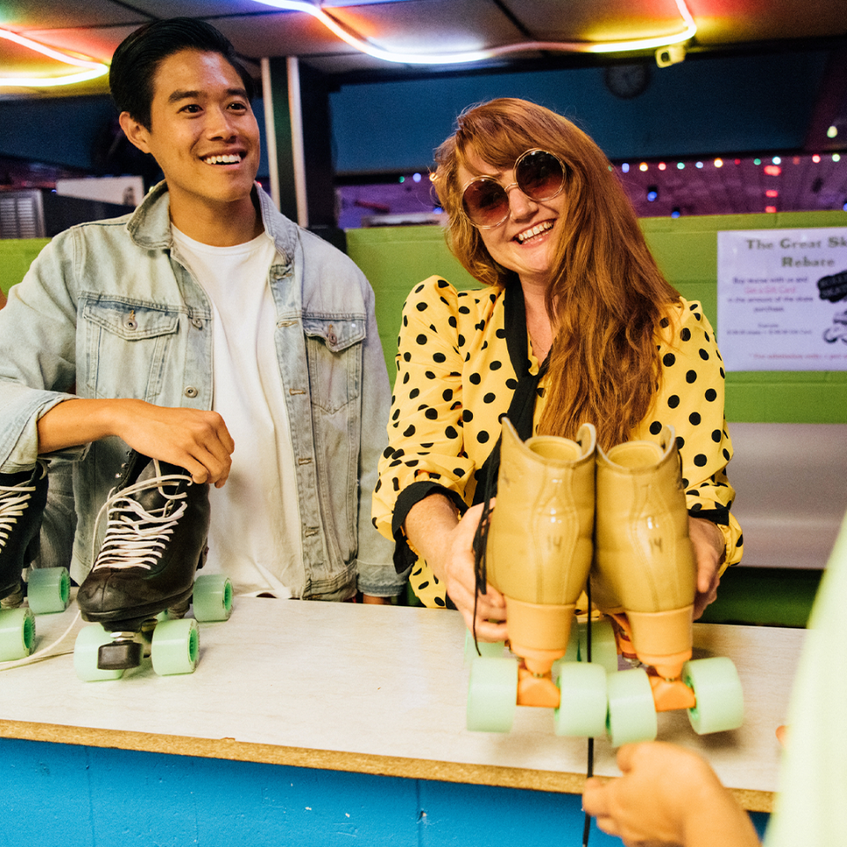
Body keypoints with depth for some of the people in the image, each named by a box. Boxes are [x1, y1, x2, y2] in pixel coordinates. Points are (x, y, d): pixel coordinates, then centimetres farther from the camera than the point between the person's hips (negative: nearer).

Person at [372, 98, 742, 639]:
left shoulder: (676, 331, 1)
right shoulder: (440, 314, 3)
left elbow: (700, 491, -2)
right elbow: (417, 465, -5)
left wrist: (697, 544, -27)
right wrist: (448, 547, -28)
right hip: (469, 624, 1)